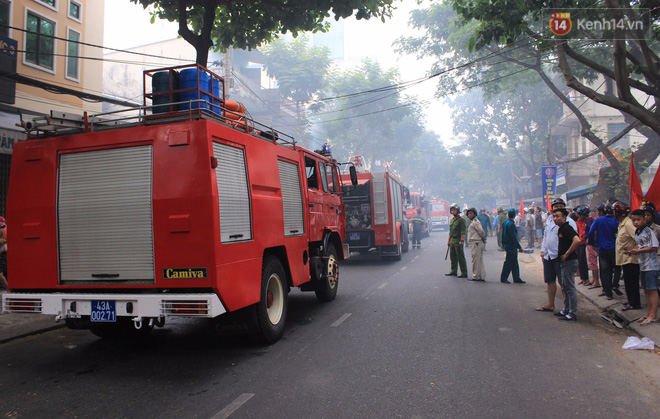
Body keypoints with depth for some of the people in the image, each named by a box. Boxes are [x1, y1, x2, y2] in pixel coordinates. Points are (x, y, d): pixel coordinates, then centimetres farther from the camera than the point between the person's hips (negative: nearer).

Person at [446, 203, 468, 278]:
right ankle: (453, 271, 22)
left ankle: (464, 273, -1)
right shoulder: (451, 220, 16)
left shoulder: (461, 220, -9)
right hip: (452, 240, 8)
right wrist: (449, 240, 19)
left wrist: (461, 240, -22)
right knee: (453, 257, 13)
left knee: (460, 257, -6)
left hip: (458, 240, -8)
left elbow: (463, 232, -15)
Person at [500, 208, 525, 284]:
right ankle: (503, 278, 6)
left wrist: (503, 244, 23)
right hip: (511, 246, -10)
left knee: (514, 263, 13)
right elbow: (513, 237, -20)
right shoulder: (510, 224, -19)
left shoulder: (505, 223, 10)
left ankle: (516, 278, 18)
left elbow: (503, 235, 16)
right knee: (509, 262, -1)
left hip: (507, 245, 10)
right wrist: (519, 247, -14)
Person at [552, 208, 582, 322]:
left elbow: (577, 240, -32)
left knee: (570, 288, -5)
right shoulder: (560, 229, 13)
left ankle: (572, 314, 0)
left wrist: (567, 254, -25)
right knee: (565, 287, 17)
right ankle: (566, 310, 28)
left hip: (569, 262, -11)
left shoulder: (567, 228, -17)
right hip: (564, 262, 11)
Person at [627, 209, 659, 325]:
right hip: (642, 265, 8)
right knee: (646, 290, 12)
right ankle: (649, 313, 20)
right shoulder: (636, 233, 12)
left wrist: (639, 251, -18)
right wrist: (634, 250, 2)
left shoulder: (649, 231, -13)